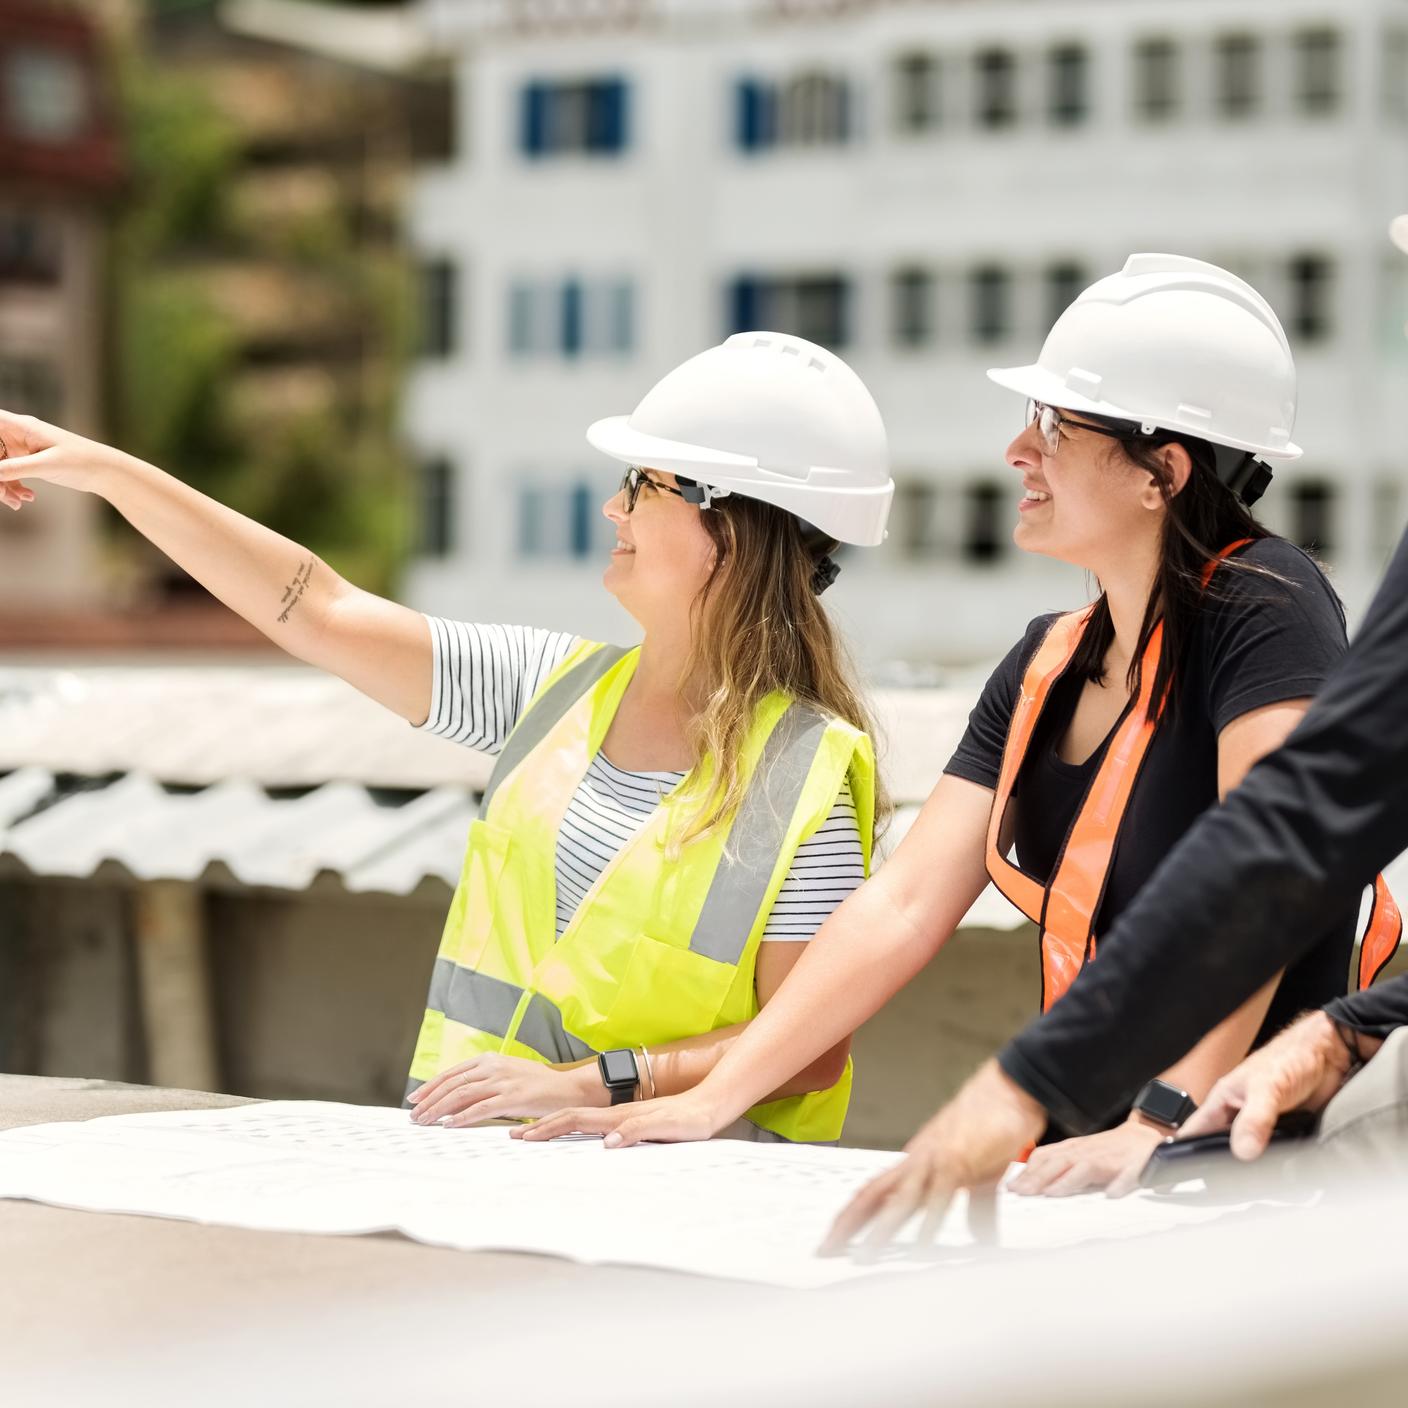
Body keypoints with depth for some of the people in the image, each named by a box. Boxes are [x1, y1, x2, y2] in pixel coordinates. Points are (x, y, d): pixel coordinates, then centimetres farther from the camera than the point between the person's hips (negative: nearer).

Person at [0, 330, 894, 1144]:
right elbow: (323, 613, 12)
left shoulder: (804, 770, -8)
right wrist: (109, 471, 10)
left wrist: (590, 1083, -21)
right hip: (468, 1154, 6)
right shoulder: (563, 686, 10)